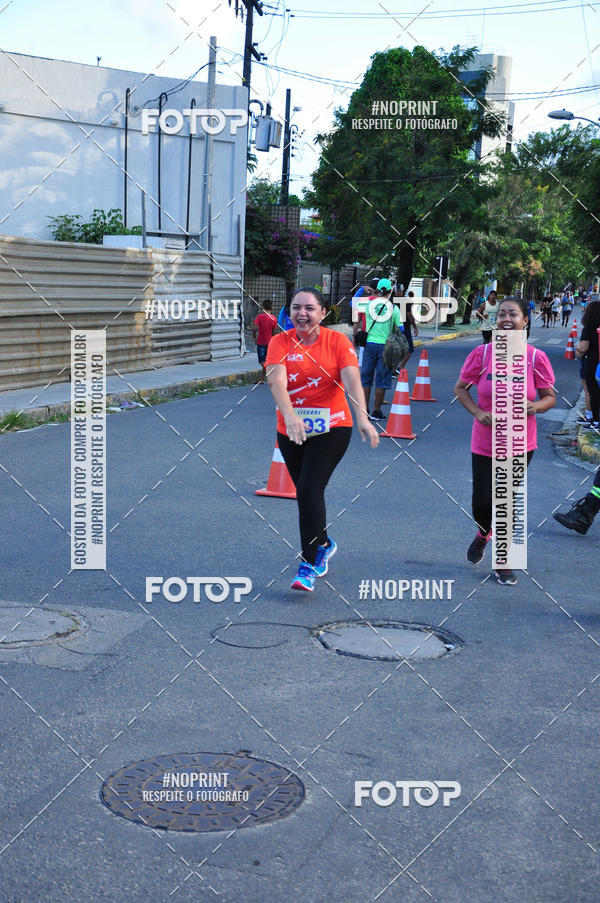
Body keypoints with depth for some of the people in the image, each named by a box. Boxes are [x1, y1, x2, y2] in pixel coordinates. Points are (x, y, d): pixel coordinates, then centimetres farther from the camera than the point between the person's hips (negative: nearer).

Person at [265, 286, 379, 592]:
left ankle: (309, 565, -9)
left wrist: (362, 417, -34)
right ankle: (324, 544, 41)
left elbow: (352, 380, -18)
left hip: (331, 429, -3)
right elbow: (277, 382, -19)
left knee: (310, 490, -15)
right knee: (305, 493, 16)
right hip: (290, 431, 4)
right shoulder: (280, 343, -3)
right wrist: (289, 415, -37)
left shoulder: (337, 340, -6)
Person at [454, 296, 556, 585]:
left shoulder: (536, 358, -9)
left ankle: (503, 562, 25)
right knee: (482, 503, 0)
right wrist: (477, 412, -15)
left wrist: (536, 406, -23)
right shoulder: (482, 354, -9)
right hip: (485, 442, 0)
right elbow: (460, 389, 2)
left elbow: (550, 397, 0)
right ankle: (484, 533, 38)